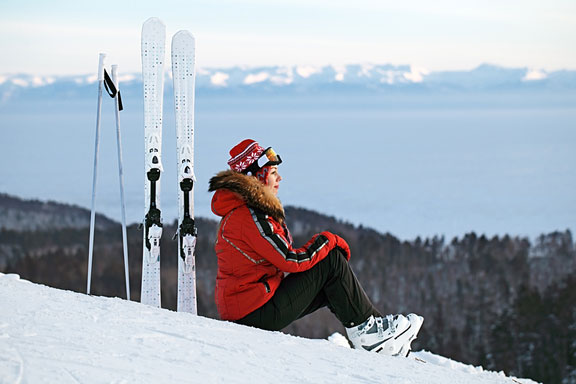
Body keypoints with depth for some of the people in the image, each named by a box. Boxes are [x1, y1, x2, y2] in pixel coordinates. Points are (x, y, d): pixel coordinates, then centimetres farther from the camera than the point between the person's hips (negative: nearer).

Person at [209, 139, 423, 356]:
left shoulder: (243, 209, 15)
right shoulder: (249, 216, -19)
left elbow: (281, 259, 18)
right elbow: (292, 261, -20)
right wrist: (327, 242, -3)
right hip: (257, 315, -10)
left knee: (330, 285, 13)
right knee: (331, 261, -6)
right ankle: (366, 327, 3)